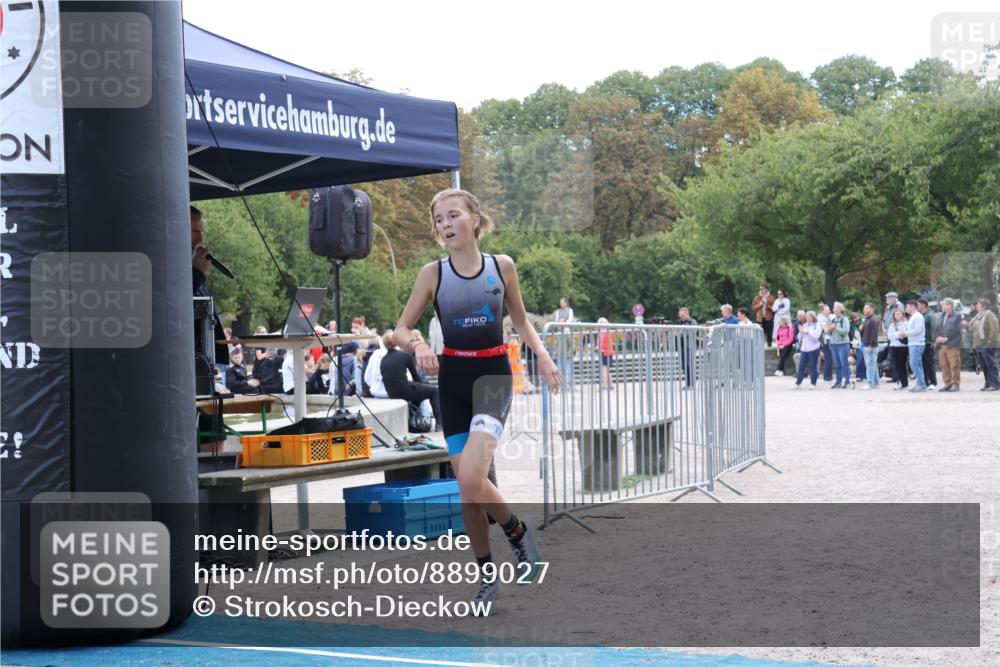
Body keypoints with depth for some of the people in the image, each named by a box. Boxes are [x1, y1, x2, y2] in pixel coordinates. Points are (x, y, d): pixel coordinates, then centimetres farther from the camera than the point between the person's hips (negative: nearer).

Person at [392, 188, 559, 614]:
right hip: (453, 379, 2)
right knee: (467, 487, 4)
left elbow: (520, 320, 13)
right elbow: (401, 330, 3)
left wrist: (542, 355, -3)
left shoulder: (502, 266, 0)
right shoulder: (433, 274, -1)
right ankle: (487, 575, 19)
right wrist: (418, 346, -19)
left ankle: (517, 531, 6)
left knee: (471, 478, -22)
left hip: (493, 376, -2)